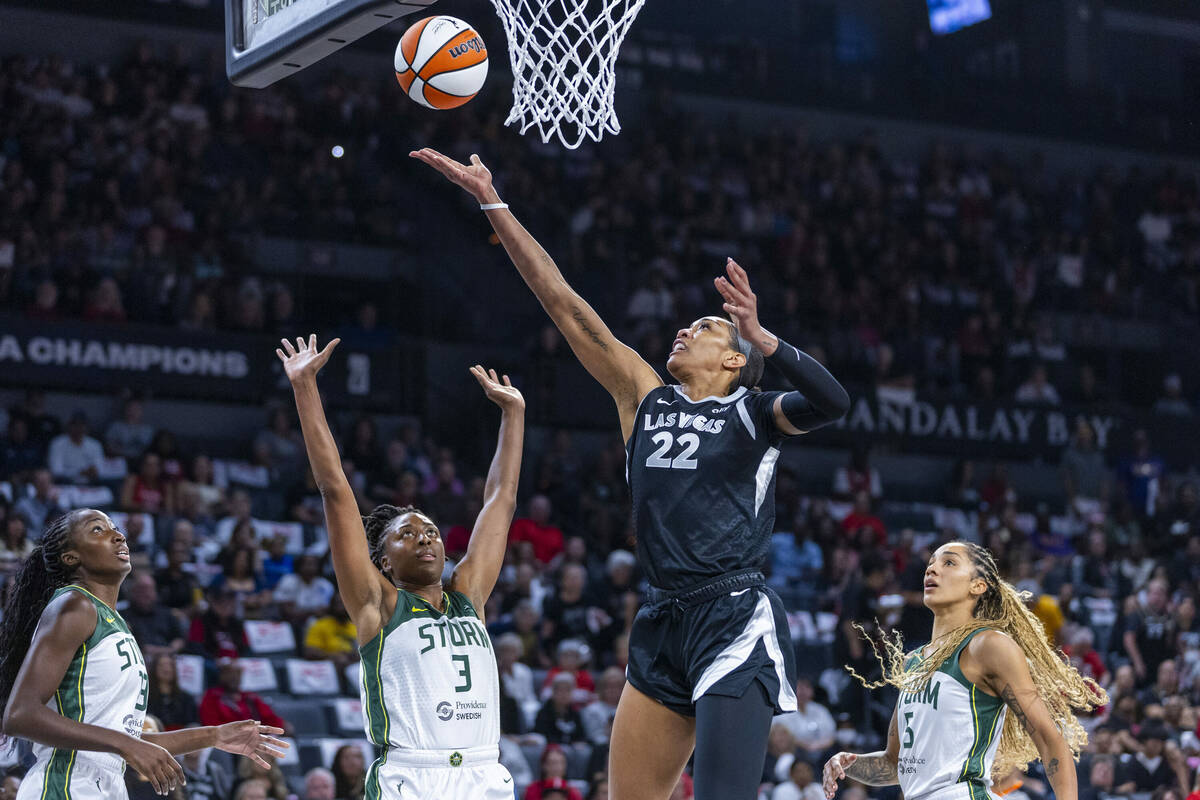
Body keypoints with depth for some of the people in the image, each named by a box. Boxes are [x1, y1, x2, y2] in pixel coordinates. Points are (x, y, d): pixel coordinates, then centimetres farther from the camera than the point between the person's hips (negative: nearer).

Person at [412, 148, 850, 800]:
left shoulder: (755, 413, 3)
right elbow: (564, 303, 12)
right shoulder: (646, 398, 14)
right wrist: (491, 201, 11)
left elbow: (832, 403, -17)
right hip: (664, 624, 6)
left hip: (736, 619, -6)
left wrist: (761, 336, -28)